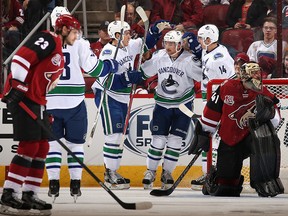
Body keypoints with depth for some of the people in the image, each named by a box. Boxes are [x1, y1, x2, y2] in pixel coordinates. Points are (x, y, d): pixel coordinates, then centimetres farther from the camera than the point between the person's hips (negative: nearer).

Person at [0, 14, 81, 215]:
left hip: (36, 102, 10)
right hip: (22, 96, -10)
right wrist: (18, 84, -23)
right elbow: (21, 57, -20)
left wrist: (45, 112, 17)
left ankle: (29, 195, 13)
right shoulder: (48, 40, -8)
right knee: (29, 146, -13)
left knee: (42, 147, 9)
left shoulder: (60, 55, 22)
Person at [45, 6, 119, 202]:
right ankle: (75, 184, 6)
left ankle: (53, 183, 3)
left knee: (52, 142, 9)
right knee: (75, 142, 10)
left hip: (49, 101, 1)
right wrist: (111, 65, 12)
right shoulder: (79, 42, -5)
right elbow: (92, 68, -6)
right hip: (74, 102, -1)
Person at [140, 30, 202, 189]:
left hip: (183, 105, -2)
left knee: (175, 140, -1)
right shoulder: (159, 56, -5)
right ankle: (150, 172, 14)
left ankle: (167, 173, 13)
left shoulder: (188, 59, -17)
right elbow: (145, 72, 8)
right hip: (163, 103, 2)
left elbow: (202, 76, -20)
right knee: (158, 139, 1)